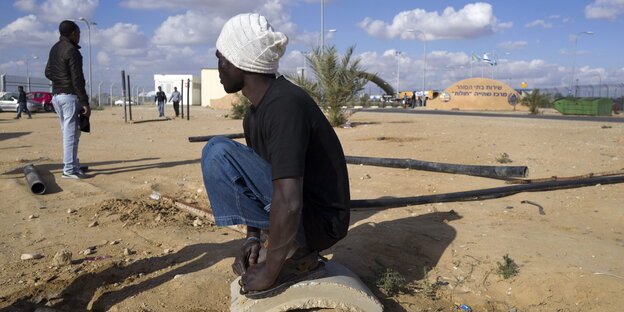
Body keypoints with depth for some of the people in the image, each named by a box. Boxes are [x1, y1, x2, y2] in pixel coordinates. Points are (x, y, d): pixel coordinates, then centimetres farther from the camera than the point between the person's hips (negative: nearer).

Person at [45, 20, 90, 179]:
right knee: (71, 133, -7)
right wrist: (85, 103, -18)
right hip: (70, 95, -9)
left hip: (56, 95, 9)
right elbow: (77, 79, -18)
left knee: (68, 133, 15)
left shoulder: (54, 49, 15)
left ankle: (72, 164, 23)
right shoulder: (72, 51, -13)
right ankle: (69, 169, -6)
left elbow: (48, 72, 22)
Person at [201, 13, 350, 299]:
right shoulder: (254, 114, 7)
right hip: (299, 212, 9)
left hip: (319, 222, -9)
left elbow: (289, 204, -31)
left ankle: (292, 254, -11)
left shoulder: (285, 106, -25)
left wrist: (269, 274, -22)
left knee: (218, 152, -17)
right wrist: (253, 237, 7)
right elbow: (259, 179, 16)